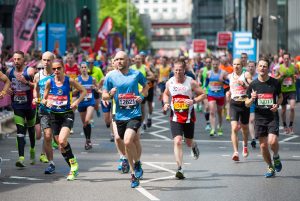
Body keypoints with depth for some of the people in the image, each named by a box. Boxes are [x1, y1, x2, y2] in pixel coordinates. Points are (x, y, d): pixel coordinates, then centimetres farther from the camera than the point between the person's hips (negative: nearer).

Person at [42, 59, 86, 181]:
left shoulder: (69, 81, -6)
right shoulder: (49, 82, 0)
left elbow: (83, 91, 7)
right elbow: (44, 99, 8)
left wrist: (77, 101, -8)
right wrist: (47, 102, -14)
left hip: (67, 114, -4)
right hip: (54, 115, 4)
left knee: (62, 141, -24)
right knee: (60, 144, 6)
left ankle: (73, 162, -2)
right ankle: (73, 169, 21)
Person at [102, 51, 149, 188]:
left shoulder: (136, 74, 0)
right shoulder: (111, 76, 1)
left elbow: (146, 86, 18)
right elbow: (104, 96, 5)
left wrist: (142, 96, -1)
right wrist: (110, 94, -17)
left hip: (134, 114, -2)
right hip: (120, 116, 2)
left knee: (128, 141, -22)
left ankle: (137, 163, 6)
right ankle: (134, 174, 26)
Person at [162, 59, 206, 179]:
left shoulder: (191, 82, -9)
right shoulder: (169, 83, -1)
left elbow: (203, 95, -4)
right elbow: (166, 94, 19)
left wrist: (194, 101, -21)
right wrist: (166, 103, 0)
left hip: (189, 117, 0)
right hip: (175, 117, 1)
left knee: (189, 142, 14)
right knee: (177, 141, -16)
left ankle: (194, 146, 54)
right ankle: (179, 169, -17)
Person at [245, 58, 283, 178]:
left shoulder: (275, 83, -1)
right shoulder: (253, 84, 1)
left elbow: (280, 97, 15)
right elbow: (247, 104, 8)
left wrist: (277, 105, -6)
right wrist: (252, 99, -15)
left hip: (273, 117, -2)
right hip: (259, 118, 2)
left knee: (272, 141, -20)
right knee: (263, 145, 2)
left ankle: (276, 157, 14)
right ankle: (270, 168, 21)